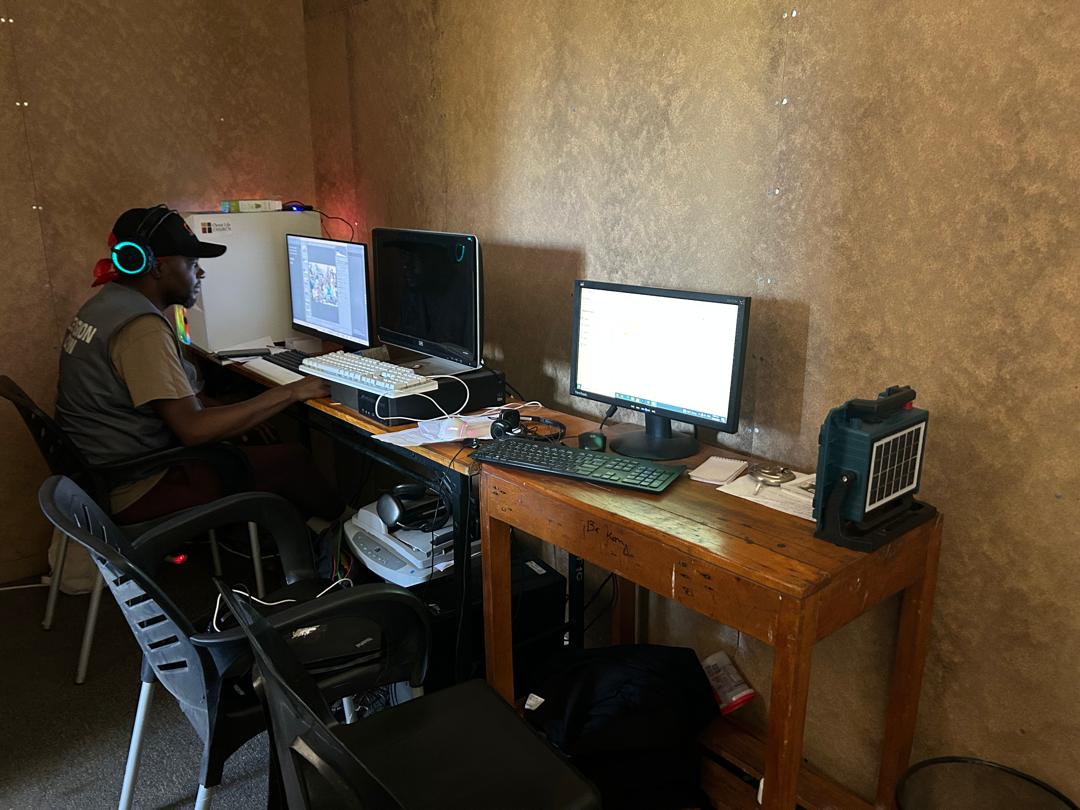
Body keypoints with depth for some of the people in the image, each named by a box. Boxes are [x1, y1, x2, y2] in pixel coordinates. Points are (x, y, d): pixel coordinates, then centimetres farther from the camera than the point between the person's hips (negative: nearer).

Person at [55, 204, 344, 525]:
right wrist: (290, 393, -25)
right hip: (133, 492, -10)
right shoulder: (143, 328, -25)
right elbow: (194, 429, -29)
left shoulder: (106, 303, 7)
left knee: (255, 448, 19)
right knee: (291, 461, -7)